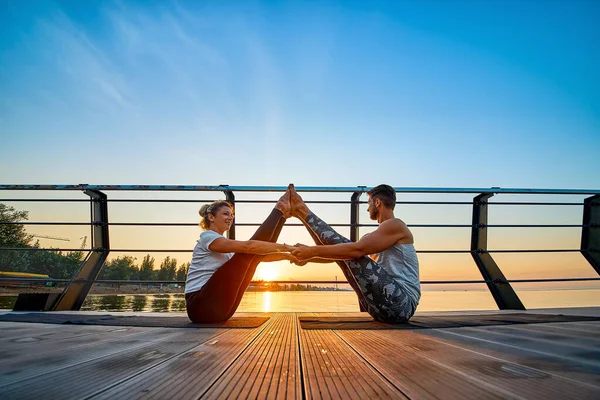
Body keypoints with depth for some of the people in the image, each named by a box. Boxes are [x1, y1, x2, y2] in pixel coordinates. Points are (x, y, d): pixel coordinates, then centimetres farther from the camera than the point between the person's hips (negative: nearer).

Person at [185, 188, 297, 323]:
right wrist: (285, 247, -19)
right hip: (200, 306, -8)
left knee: (256, 254, -3)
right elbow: (248, 246, -20)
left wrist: (288, 255, 6)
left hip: (219, 307, 8)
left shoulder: (226, 248, 23)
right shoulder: (207, 237, -6)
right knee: (248, 252, -15)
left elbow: (258, 255, 17)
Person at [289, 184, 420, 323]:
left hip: (400, 304, -9)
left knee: (346, 250, -13)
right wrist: (307, 256, 19)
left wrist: (313, 251, -19)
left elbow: (357, 249, -21)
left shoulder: (396, 225, -7)